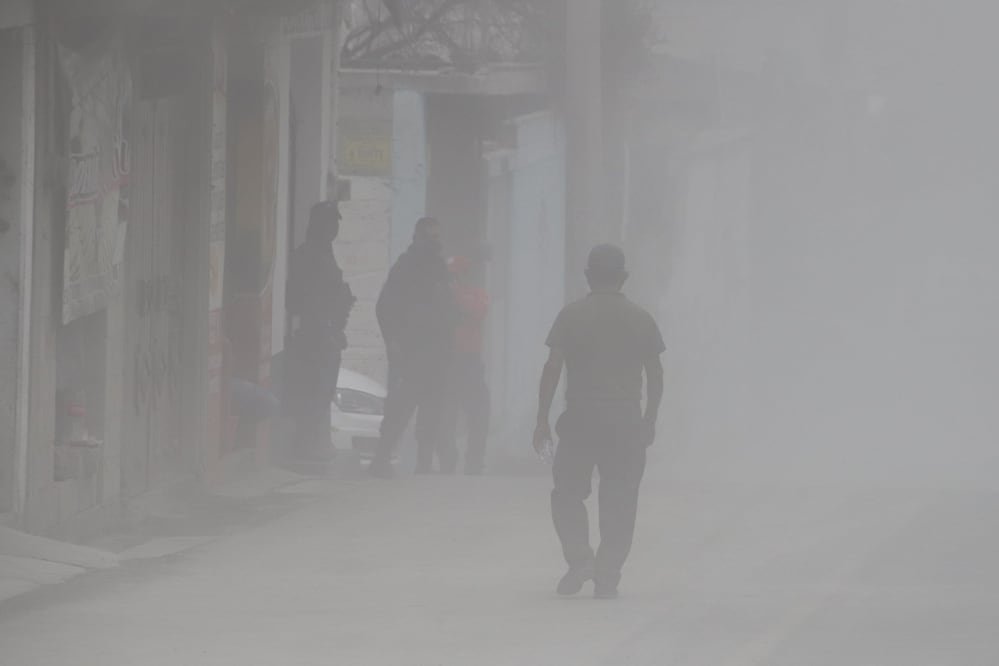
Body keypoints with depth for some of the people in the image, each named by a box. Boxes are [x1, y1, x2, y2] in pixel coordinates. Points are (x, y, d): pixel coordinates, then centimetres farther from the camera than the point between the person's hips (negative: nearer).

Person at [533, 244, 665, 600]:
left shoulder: (571, 316, -3)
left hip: (580, 420, -1)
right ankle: (607, 577, 4)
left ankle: (579, 557, -8)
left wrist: (543, 419, 0)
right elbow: (655, 374, 6)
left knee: (567, 493, 11)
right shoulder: (641, 319, 3)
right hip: (627, 424, 1)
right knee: (618, 503, 7)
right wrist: (649, 420, 17)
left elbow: (552, 369, -5)